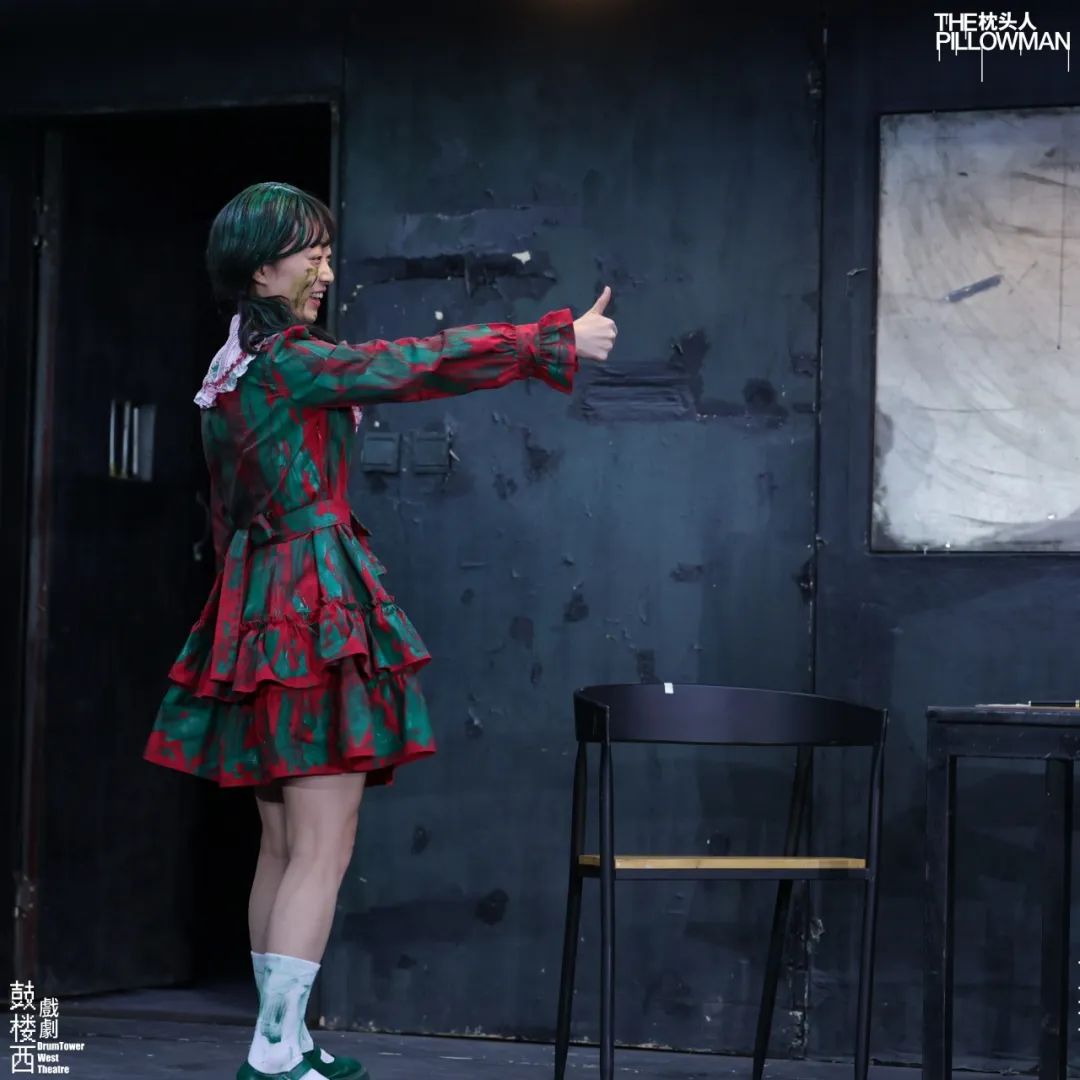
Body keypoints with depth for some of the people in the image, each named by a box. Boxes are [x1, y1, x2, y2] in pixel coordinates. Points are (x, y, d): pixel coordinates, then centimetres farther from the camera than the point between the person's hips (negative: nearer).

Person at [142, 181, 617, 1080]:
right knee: (324, 847, -8)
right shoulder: (290, 361, -12)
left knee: (285, 847, 12)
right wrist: (557, 341, -6)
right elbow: (421, 364, -13)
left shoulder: (231, 371, 16)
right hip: (315, 607, -10)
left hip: (258, 609, 10)